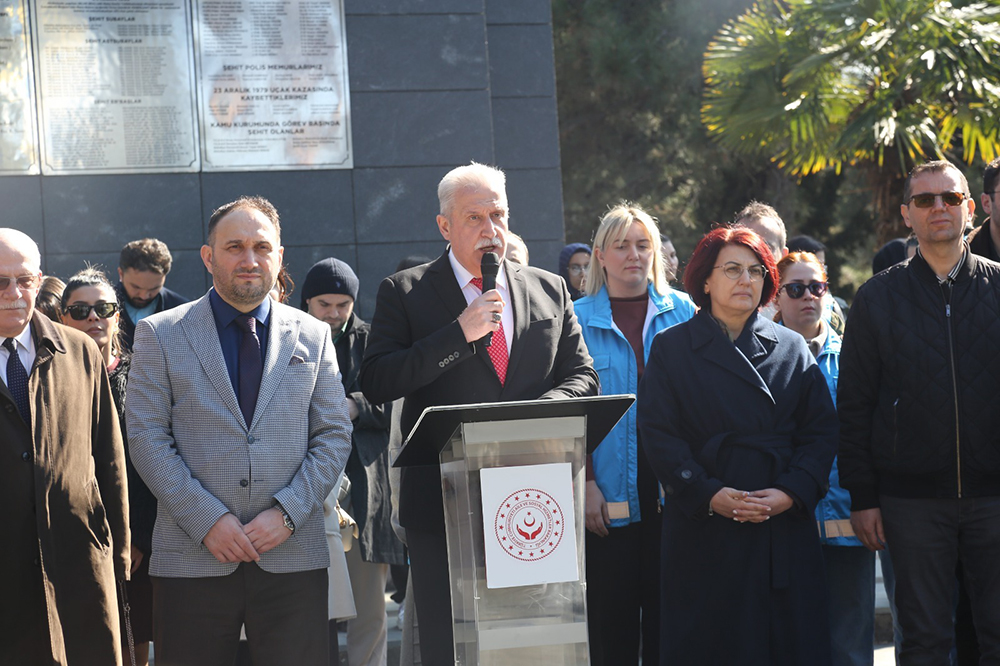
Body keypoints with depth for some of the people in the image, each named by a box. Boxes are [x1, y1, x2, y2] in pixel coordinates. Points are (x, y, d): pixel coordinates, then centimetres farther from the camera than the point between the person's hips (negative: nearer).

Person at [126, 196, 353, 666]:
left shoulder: (312, 336, 11)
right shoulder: (159, 335, 5)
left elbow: (334, 435, 7)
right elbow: (147, 439, -1)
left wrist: (287, 513, -7)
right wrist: (206, 520, -11)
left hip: (292, 553, 1)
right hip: (192, 558, -1)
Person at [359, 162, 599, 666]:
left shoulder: (550, 291, 13)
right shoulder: (404, 293, 3)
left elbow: (583, 378, 11)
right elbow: (375, 385, -8)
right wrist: (459, 334, -15)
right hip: (443, 505, -2)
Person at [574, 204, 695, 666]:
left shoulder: (681, 311, 8)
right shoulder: (580, 319, 3)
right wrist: (586, 483, -9)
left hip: (671, 488, 2)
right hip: (610, 496, -1)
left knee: (668, 611, 4)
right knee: (612, 617, 2)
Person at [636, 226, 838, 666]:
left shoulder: (791, 349, 11)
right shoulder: (672, 348, 5)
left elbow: (822, 430, 5)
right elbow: (658, 433, -3)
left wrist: (792, 492, -11)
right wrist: (708, 494, -15)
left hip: (785, 527, 2)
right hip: (703, 529, -2)